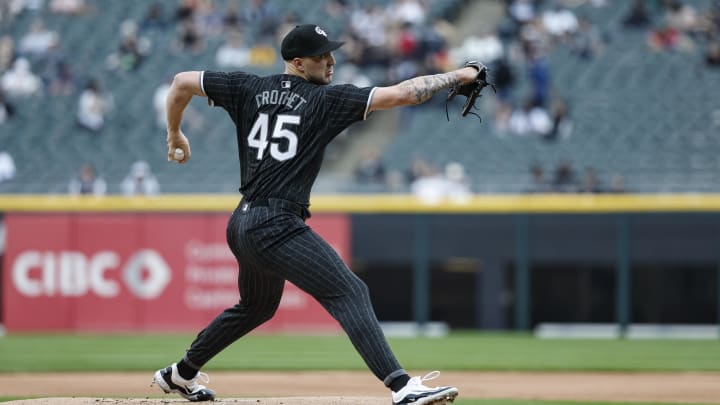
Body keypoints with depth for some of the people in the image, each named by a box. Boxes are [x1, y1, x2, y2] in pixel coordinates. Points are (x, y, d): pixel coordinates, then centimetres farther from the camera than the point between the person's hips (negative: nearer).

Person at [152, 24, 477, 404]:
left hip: (242, 225, 8)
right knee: (349, 293, -17)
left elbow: (182, 82, 13)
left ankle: (180, 374, 43)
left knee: (257, 306, 31)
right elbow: (400, 94, -10)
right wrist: (456, 75, -2)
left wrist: (175, 135, 27)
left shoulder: (250, 89, 11)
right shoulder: (326, 99, -6)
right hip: (277, 226, -8)